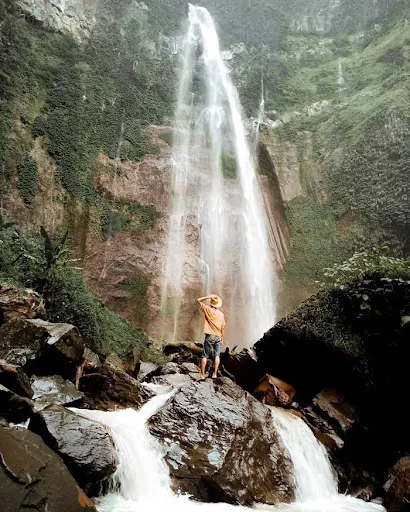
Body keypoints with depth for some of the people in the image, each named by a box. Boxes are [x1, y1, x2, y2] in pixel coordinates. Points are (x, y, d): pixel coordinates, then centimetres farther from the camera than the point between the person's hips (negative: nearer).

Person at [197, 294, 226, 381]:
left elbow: (198, 300, 6)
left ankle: (202, 375, -2)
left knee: (205, 356, 0)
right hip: (218, 337, 3)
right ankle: (215, 374, 5)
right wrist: (222, 338, 15)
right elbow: (223, 327, 8)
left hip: (209, 336, -3)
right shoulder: (221, 314, 7)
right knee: (217, 355, 10)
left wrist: (208, 297, 2)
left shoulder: (208, 309, -3)